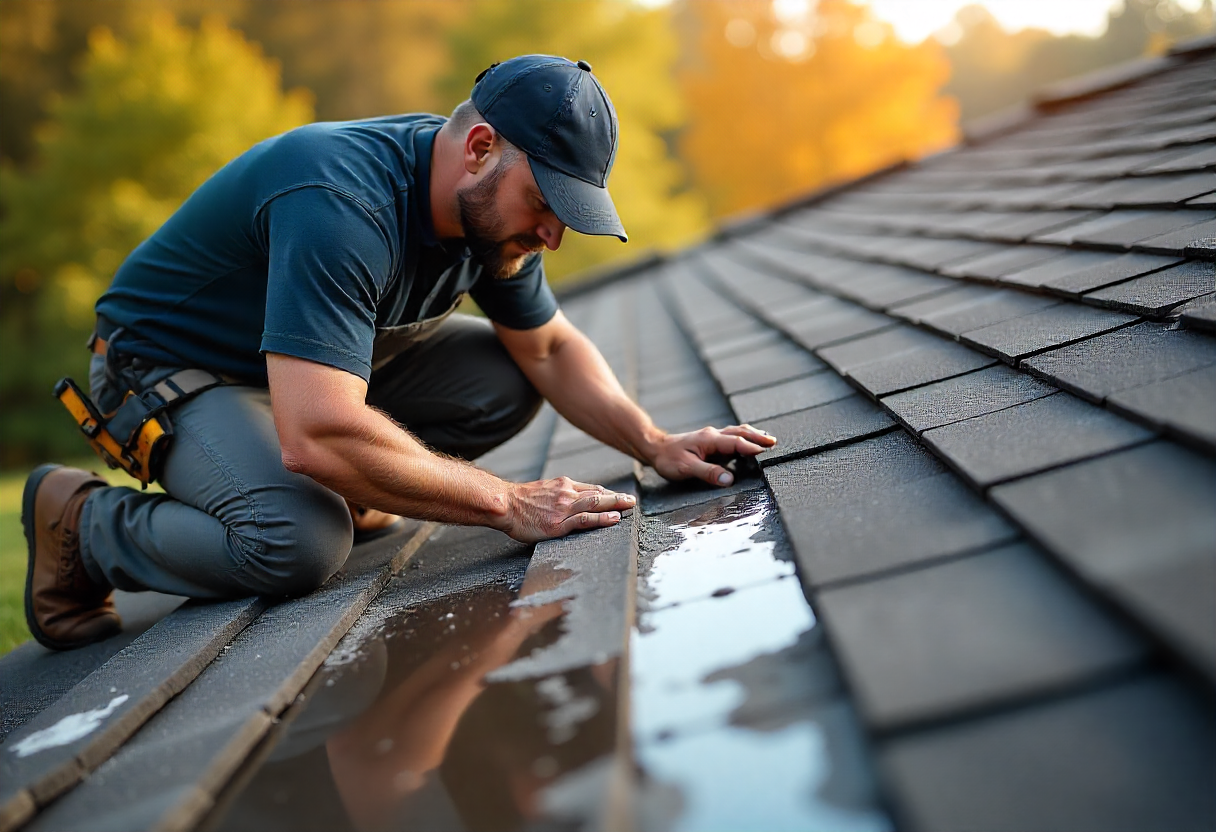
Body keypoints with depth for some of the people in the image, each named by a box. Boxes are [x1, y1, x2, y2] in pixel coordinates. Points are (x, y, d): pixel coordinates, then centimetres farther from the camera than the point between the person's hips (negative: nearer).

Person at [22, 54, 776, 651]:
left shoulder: (492, 206, -10)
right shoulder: (342, 206, -37)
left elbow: (551, 348, 3)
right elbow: (317, 436, -44)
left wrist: (657, 445, -11)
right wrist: (508, 504, -37)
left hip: (326, 354, 7)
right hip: (167, 362, -7)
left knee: (508, 381, -7)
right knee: (300, 545, -32)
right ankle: (83, 524, -5)